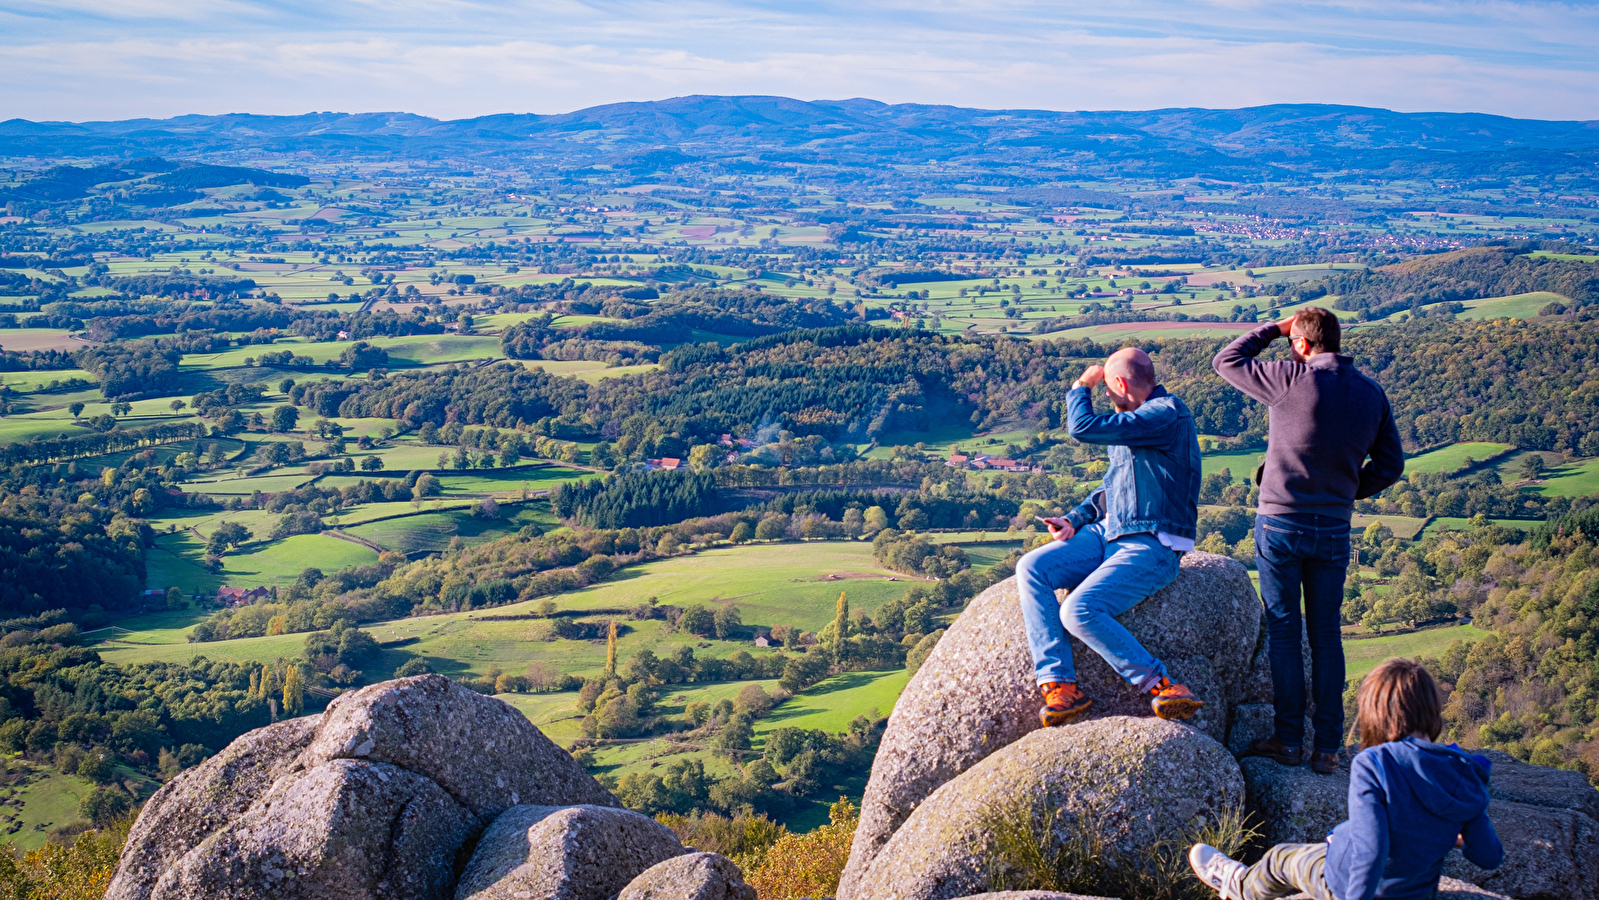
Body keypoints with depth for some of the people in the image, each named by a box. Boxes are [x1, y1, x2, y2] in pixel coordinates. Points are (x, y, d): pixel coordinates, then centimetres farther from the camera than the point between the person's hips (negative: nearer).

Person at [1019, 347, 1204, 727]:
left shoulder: (1168, 414, -15)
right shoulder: (1133, 419, 17)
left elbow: (1083, 427, -21)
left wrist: (1080, 388, -1)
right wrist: (1075, 519, 10)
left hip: (1150, 548, -9)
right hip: (1107, 533, 9)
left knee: (1079, 611, -27)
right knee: (1031, 568, -12)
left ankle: (1162, 686, -15)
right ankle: (1059, 686, -18)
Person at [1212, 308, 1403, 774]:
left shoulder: (1292, 380, -12)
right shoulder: (1371, 394, 4)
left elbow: (1226, 361, 0)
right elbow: (1389, 465, 9)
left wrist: (1274, 329, 8)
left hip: (1280, 524, -4)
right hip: (1335, 528, 4)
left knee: (1284, 631, 5)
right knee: (1326, 636, 10)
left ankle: (1289, 739, 9)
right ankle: (1328, 747, 12)